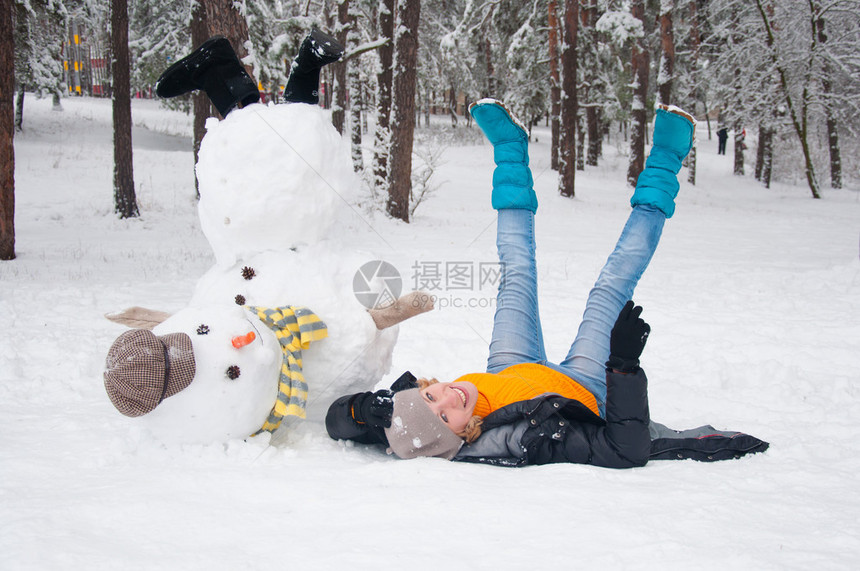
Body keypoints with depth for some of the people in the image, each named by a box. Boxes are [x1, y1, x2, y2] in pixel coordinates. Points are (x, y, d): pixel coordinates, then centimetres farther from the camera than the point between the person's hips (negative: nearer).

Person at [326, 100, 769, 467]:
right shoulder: (522, 443, -49)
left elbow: (339, 418, -23)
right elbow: (627, 452, -43)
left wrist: (369, 410, -44)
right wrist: (625, 364, -45)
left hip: (508, 373, 4)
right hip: (586, 391, -4)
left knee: (517, 274, 14)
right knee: (612, 287, 5)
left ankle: (511, 150, 37)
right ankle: (664, 166, 27)